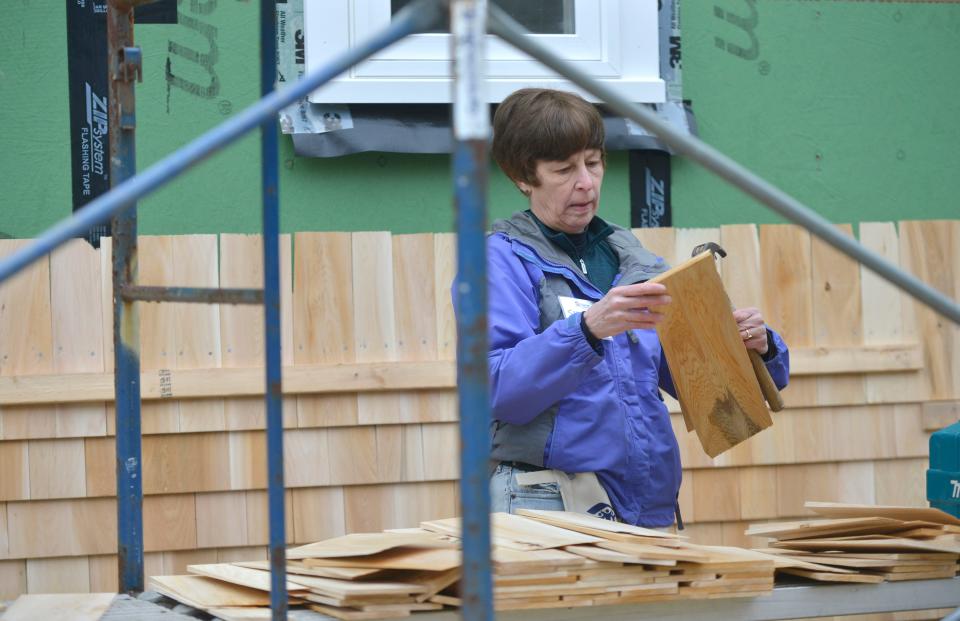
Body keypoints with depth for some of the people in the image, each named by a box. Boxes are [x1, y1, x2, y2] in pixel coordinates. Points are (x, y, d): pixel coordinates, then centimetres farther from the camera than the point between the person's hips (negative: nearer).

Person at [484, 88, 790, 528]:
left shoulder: (638, 264, 18)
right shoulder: (503, 258, 3)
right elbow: (500, 389, -12)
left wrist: (757, 349, -2)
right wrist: (587, 329, -25)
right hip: (548, 506, -5)